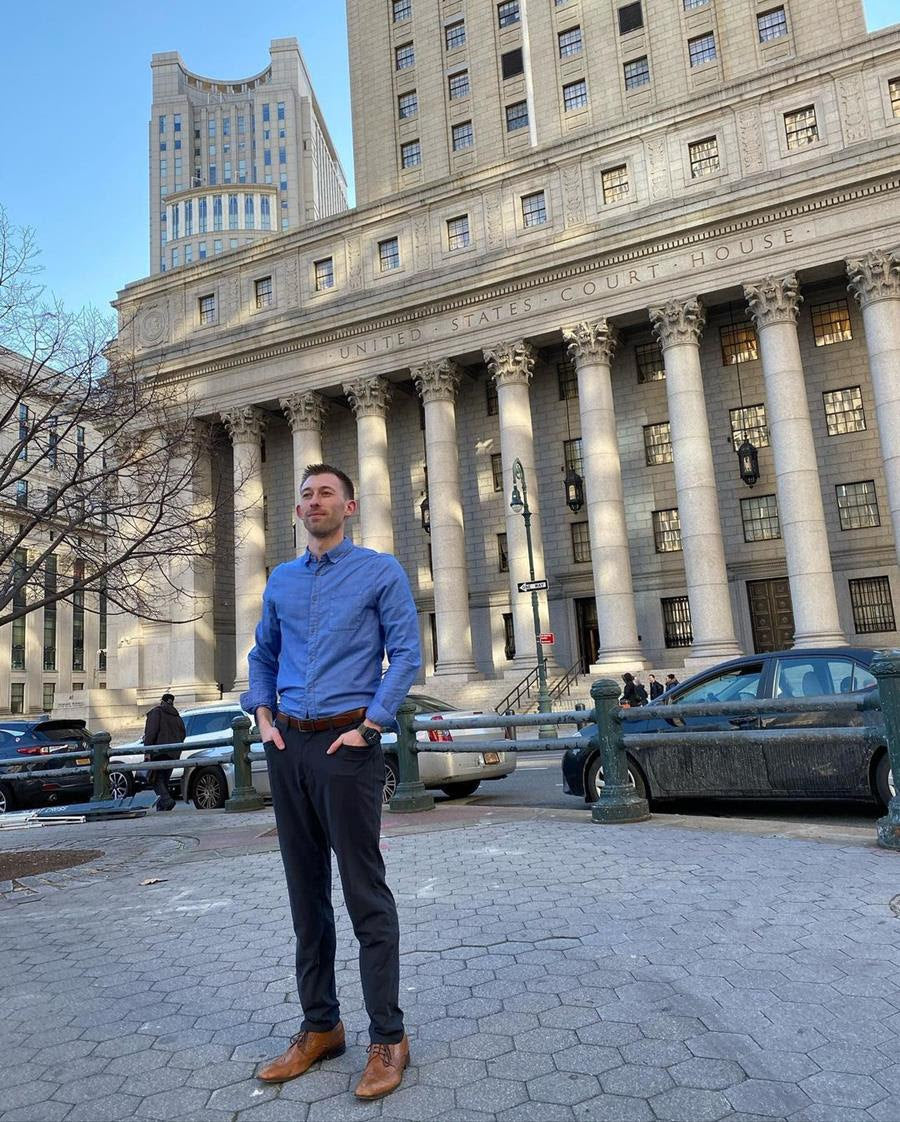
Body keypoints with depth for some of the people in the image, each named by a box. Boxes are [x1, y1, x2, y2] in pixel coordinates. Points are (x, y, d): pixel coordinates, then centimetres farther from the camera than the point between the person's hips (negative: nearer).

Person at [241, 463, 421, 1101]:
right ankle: (320, 1026, 25)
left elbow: (406, 654, -6)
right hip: (287, 749, 6)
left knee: (365, 893, -2)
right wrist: (264, 715, 7)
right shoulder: (281, 581, 15)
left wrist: (367, 726, -13)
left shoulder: (380, 571, 0)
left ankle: (388, 1037, 10)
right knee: (305, 892, 12)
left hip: (346, 744, -5)